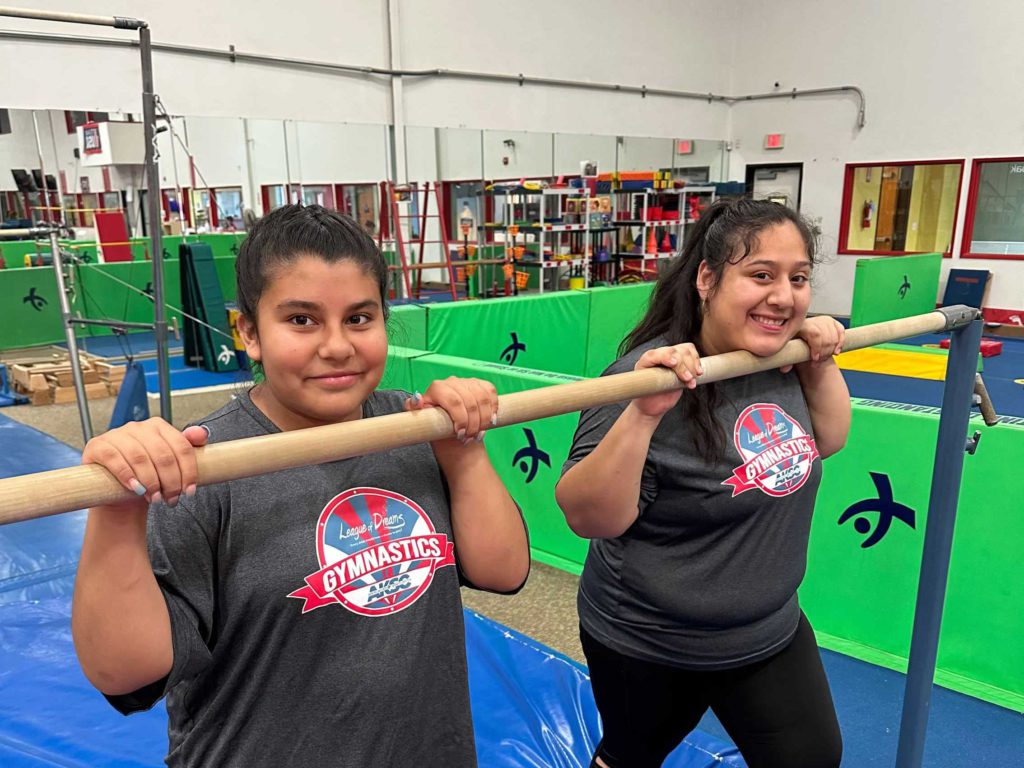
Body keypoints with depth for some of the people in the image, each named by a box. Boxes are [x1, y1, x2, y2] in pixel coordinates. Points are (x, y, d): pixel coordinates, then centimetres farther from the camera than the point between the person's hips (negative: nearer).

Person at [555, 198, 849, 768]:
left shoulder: (782, 358, -6)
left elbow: (827, 441, 11)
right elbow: (588, 517, -28)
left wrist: (822, 365, -7)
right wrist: (643, 414, -42)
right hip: (648, 648, -5)